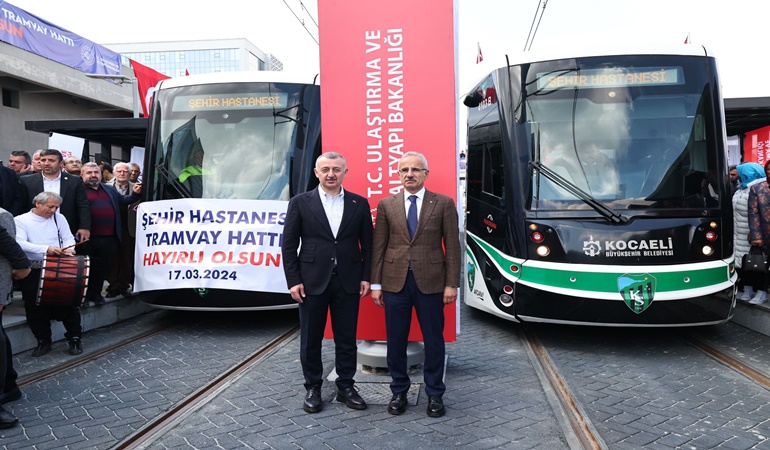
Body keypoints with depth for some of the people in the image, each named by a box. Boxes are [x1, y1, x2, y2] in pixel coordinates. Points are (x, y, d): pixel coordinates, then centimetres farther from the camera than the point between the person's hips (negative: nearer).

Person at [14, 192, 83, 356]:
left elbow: (69, 238, 7)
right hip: (32, 271, -1)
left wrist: (68, 249, -16)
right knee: (34, 306, -2)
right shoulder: (20, 220, 0)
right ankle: (43, 341, 15)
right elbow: (19, 243, -14)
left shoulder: (59, 218, 10)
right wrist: (46, 249, -25)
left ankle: (74, 338, 8)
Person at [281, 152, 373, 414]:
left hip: (348, 282, 1)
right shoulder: (300, 203, 0)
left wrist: (366, 277, 0)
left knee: (346, 339, 9)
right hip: (312, 282, -1)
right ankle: (313, 389, 23)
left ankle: (346, 387, 24)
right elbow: (289, 245, -1)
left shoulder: (359, 204, 4)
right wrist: (293, 280, -7)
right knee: (310, 340, 8)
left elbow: (367, 244, 7)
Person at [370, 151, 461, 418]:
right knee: (396, 341, 8)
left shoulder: (444, 204, 2)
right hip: (395, 282, 1)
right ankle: (399, 391, 26)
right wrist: (376, 284, 1)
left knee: (433, 341, 7)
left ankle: (435, 394, 24)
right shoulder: (386, 205, 6)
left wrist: (452, 284, -5)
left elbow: (452, 246, 0)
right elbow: (378, 247, 6)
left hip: (430, 283, -1)